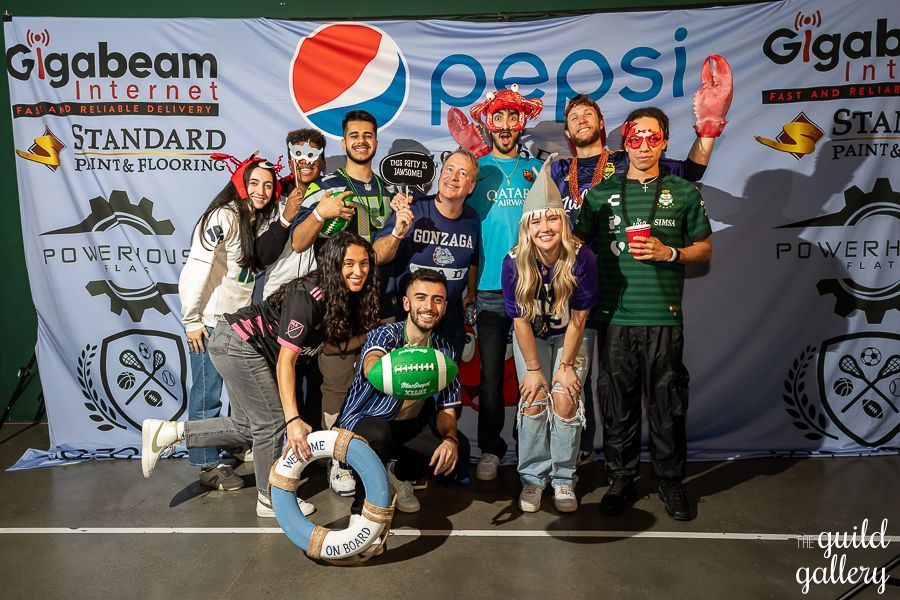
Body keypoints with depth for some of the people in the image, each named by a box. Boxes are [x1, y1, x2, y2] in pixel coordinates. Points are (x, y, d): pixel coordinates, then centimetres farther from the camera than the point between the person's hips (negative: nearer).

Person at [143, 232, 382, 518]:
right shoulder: (307, 297, -29)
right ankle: (269, 500, 17)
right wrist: (293, 419, -35)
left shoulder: (347, 297, -4)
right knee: (272, 423, -2)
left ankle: (168, 432, 20)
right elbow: (285, 361, -30)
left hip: (247, 346, 9)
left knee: (247, 427, 14)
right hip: (237, 343, -9)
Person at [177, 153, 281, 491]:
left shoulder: (258, 221, 8)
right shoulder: (224, 217, -17)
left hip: (241, 320, 8)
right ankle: (207, 466, 17)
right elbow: (195, 270, -20)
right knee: (208, 395, 3)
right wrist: (191, 321, -16)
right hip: (211, 322, -8)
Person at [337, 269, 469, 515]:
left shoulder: (445, 352, -2)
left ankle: (398, 474, 7)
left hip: (409, 429, 5)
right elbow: (372, 368, -42)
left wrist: (450, 439, -26)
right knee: (378, 433, -37)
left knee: (459, 448, -19)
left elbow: (447, 410, -3)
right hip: (363, 421, -4)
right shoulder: (385, 335, -17)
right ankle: (362, 509, -11)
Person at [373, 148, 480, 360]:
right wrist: (397, 234, -34)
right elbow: (377, 258, -18)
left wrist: (470, 294, 19)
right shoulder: (413, 211, -16)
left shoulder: (472, 220, -2)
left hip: (452, 323, 4)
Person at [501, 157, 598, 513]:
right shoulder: (514, 262, -23)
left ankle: (563, 479, 6)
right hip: (531, 335, 1)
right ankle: (532, 478, 8)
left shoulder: (582, 258, -26)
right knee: (533, 400, -9)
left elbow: (577, 319, -18)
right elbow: (521, 320, -15)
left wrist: (566, 366, -14)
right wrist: (533, 368, -13)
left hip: (572, 336, -1)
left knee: (565, 400, -12)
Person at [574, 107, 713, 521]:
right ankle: (621, 480, 23)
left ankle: (670, 481, 23)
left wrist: (669, 253, -8)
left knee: (667, 405, 5)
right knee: (618, 405, 7)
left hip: (664, 316, 0)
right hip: (615, 316, 1)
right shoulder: (601, 194, 10)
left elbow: (704, 248, 12)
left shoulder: (683, 192, 9)